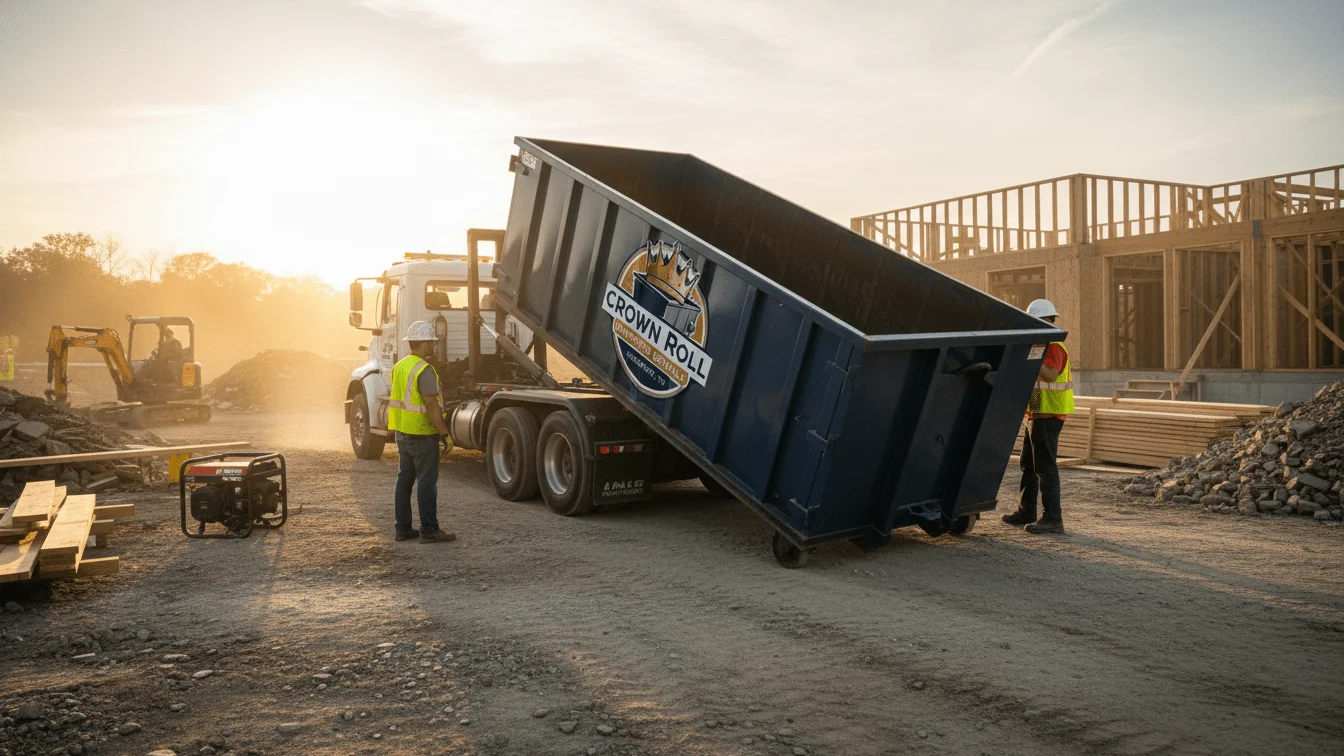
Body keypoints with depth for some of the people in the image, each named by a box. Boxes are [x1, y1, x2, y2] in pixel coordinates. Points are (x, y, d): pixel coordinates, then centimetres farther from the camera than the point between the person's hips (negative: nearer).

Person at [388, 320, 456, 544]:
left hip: (402, 433, 9)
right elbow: (431, 406, -22)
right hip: (422, 434, -9)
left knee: (405, 479, 13)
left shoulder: (399, 367, 10)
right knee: (427, 482, -3)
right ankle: (429, 531, 1)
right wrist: (445, 432, -17)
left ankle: (403, 528, 19)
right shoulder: (424, 370, -18)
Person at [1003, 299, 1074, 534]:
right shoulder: (1042, 345, 20)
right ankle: (1026, 512, 26)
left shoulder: (1053, 346, -13)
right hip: (1037, 414, 11)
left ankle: (1053, 519, -11)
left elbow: (1051, 375, -28)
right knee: (1029, 464, 17)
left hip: (1048, 415, -11)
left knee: (1045, 466, -12)